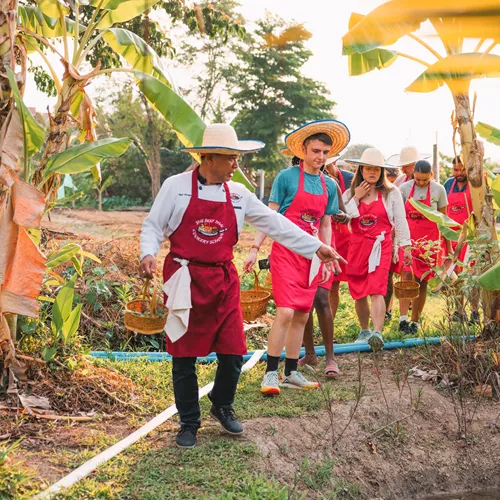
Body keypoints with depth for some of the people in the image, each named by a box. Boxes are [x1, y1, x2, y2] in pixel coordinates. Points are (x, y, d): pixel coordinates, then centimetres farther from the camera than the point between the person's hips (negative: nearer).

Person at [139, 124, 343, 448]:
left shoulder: (238, 194, 6)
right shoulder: (176, 186, -4)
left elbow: (274, 223, 7)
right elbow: (153, 226, 1)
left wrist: (316, 247, 3)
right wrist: (148, 254, -19)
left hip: (224, 281, 3)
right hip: (185, 281, -3)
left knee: (233, 353, 3)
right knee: (185, 357, 5)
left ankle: (222, 407, 32)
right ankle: (189, 423, 23)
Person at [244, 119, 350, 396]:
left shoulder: (329, 186, 10)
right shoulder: (287, 177, -5)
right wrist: (255, 248, -11)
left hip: (310, 256, 6)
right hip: (285, 251, -5)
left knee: (302, 317, 8)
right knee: (285, 312, -15)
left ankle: (291, 373, 18)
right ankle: (270, 373, -6)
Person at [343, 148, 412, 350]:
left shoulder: (391, 193, 5)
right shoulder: (350, 193, 9)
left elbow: (400, 221, 5)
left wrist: (405, 246, 2)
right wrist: (356, 197, -6)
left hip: (380, 245, -3)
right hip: (357, 246, 3)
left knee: (376, 290, -18)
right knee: (358, 293, 8)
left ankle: (377, 333, -27)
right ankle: (364, 331, 25)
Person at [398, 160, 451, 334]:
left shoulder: (438, 190, 0)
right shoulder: (404, 188, 1)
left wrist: (448, 246, 8)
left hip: (429, 241, 1)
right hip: (407, 238, 0)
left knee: (422, 281, 3)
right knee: (407, 276, -17)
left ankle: (415, 321, 13)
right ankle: (403, 318, -21)